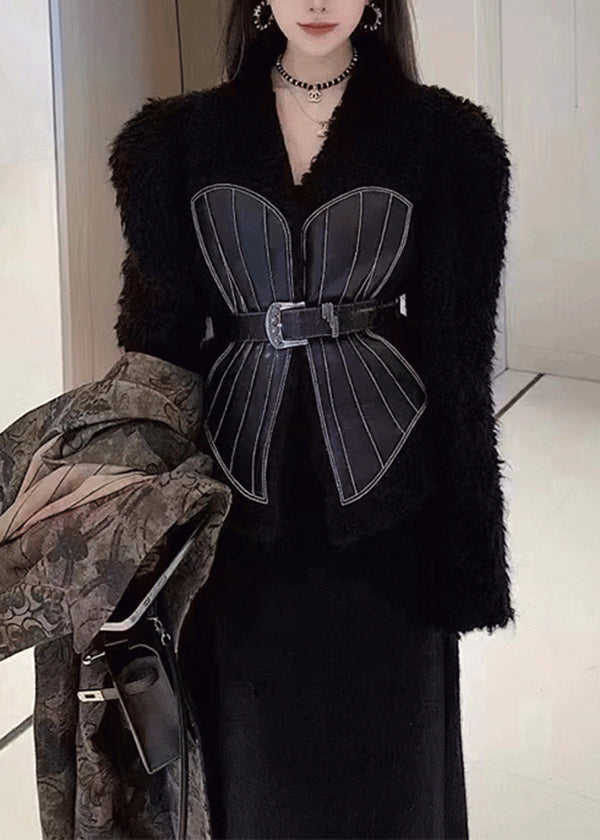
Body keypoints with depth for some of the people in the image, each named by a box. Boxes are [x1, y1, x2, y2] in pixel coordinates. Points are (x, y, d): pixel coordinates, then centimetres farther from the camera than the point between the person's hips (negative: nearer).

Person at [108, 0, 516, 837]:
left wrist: (461, 532, -4)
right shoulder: (184, 137, 2)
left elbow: (460, 350, -3)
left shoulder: (440, 137, -3)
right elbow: (158, 329, 3)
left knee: (383, 726, 13)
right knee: (254, 730, 15)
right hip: (243, 478, 2)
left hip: (381, 477, -1)